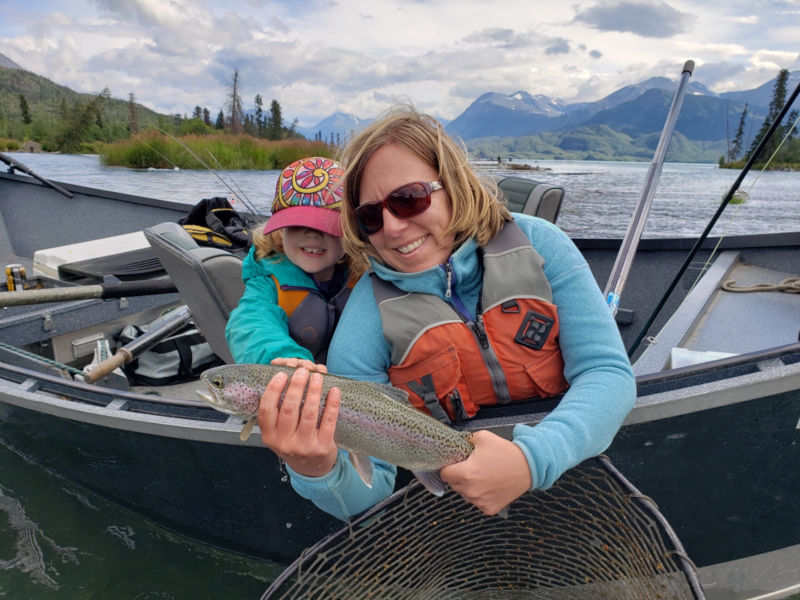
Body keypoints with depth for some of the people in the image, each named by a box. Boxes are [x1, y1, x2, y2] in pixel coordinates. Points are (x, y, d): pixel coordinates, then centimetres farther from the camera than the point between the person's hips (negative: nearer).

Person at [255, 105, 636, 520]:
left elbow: (609, 372, -11)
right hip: (453, 509, -1)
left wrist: (534, 458, -27)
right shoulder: (368, 317, -11)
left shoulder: (537, 244, -7)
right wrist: (317, 472, -33)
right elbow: (367, 491, -11)